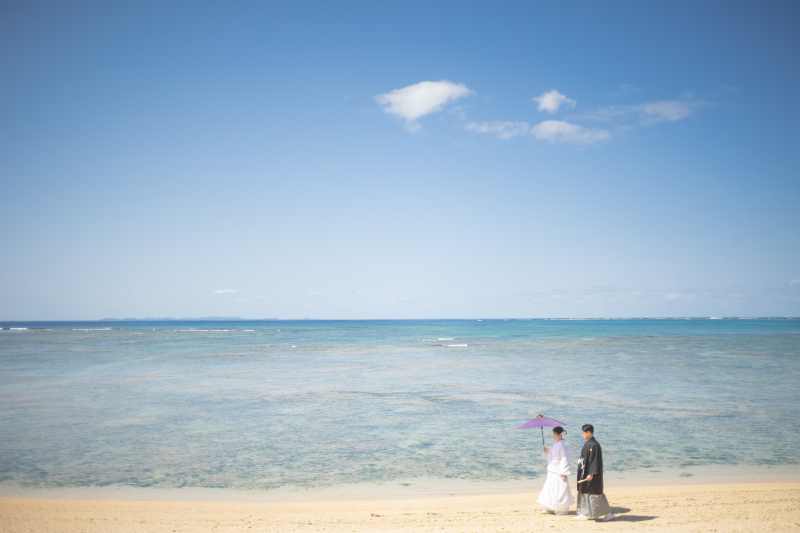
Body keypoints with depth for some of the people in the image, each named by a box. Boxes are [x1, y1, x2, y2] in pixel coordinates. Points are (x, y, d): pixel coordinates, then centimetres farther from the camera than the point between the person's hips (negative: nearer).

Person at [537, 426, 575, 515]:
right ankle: (551, 508, 20)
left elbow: (565, 459, -19)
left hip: (558, 472, -9)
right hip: (552, 471, 9)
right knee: (551, 488, 11)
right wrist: (547, 451, 4)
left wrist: (563, 473, -21)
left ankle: (563, 509, 12)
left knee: (560, 489, 1)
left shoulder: (562, 445, -18)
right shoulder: (555, 444, 9)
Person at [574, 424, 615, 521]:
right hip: (585, 473, 10)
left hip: (591, 474, -10)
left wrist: (591, 474, -23)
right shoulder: (587, 444, 10)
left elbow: (595, 461, -21)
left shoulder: (594, 445, -19)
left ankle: (608, 513, 8)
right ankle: (585, 514, 17)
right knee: (583, 492, 11)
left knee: (595, 494, -3)